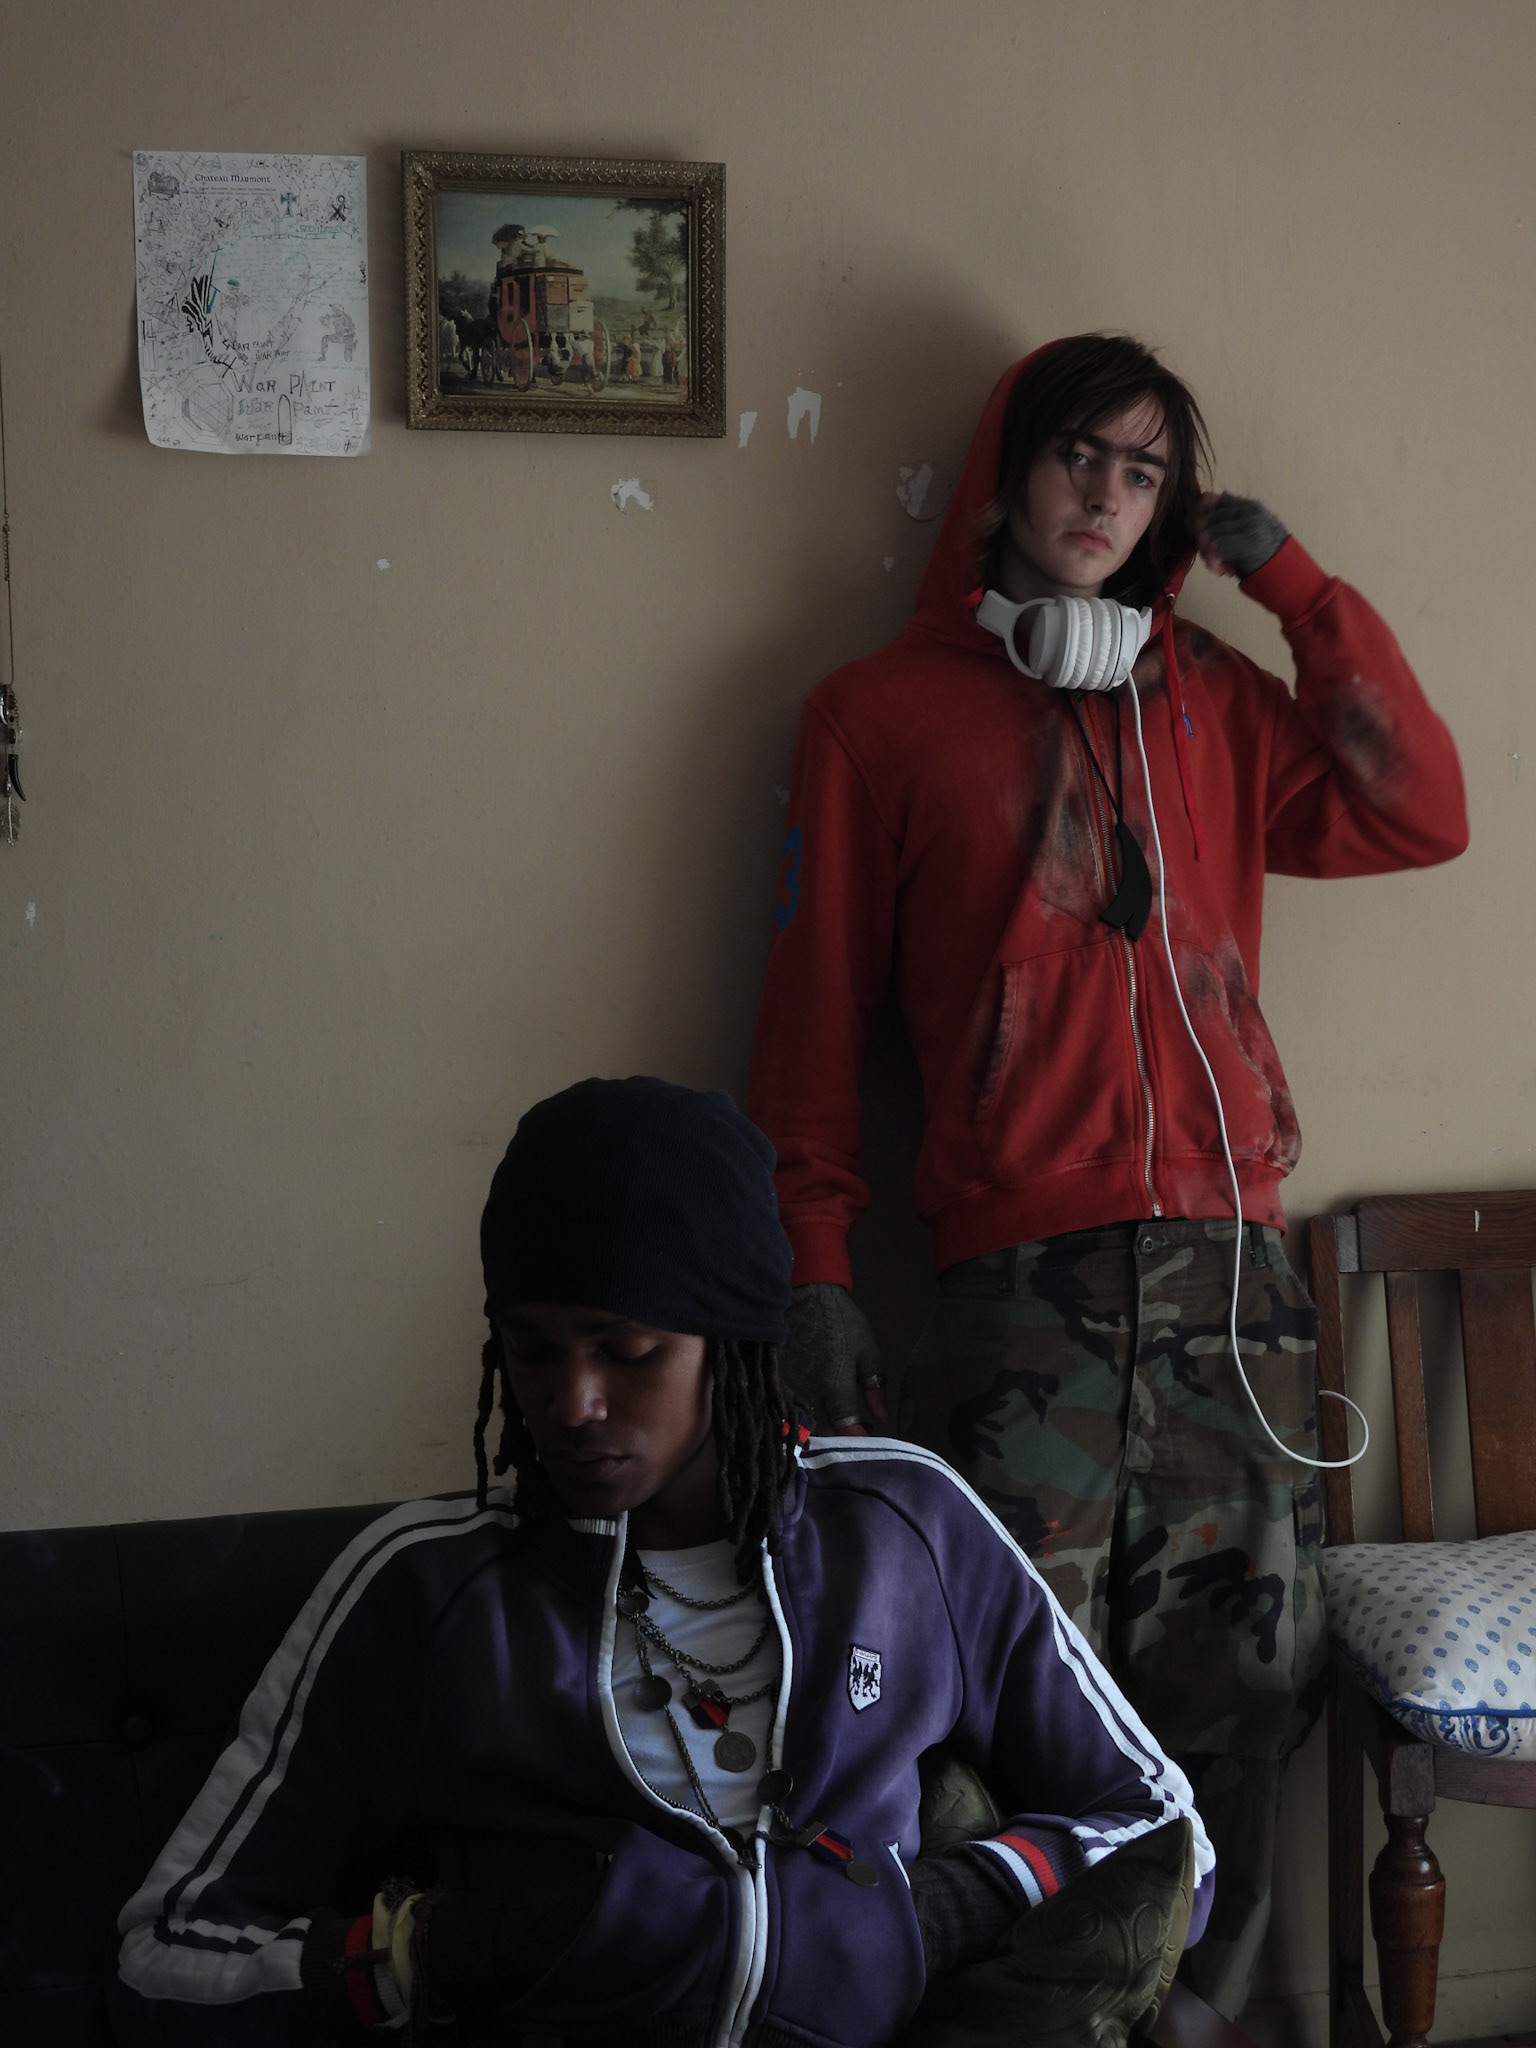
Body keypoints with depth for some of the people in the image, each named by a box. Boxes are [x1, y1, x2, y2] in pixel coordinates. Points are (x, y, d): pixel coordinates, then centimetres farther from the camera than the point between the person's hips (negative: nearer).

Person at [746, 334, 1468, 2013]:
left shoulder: (1211, 705, 18)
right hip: (1021, 1289, -3)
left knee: (1236, 1705, 4)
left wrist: (1292, 584, 7)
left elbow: (1418, 817, 7)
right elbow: (814, 1015, 5)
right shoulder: (883, 712, 8)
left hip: (1228, 1275, 4)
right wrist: (814, 1279, -1)